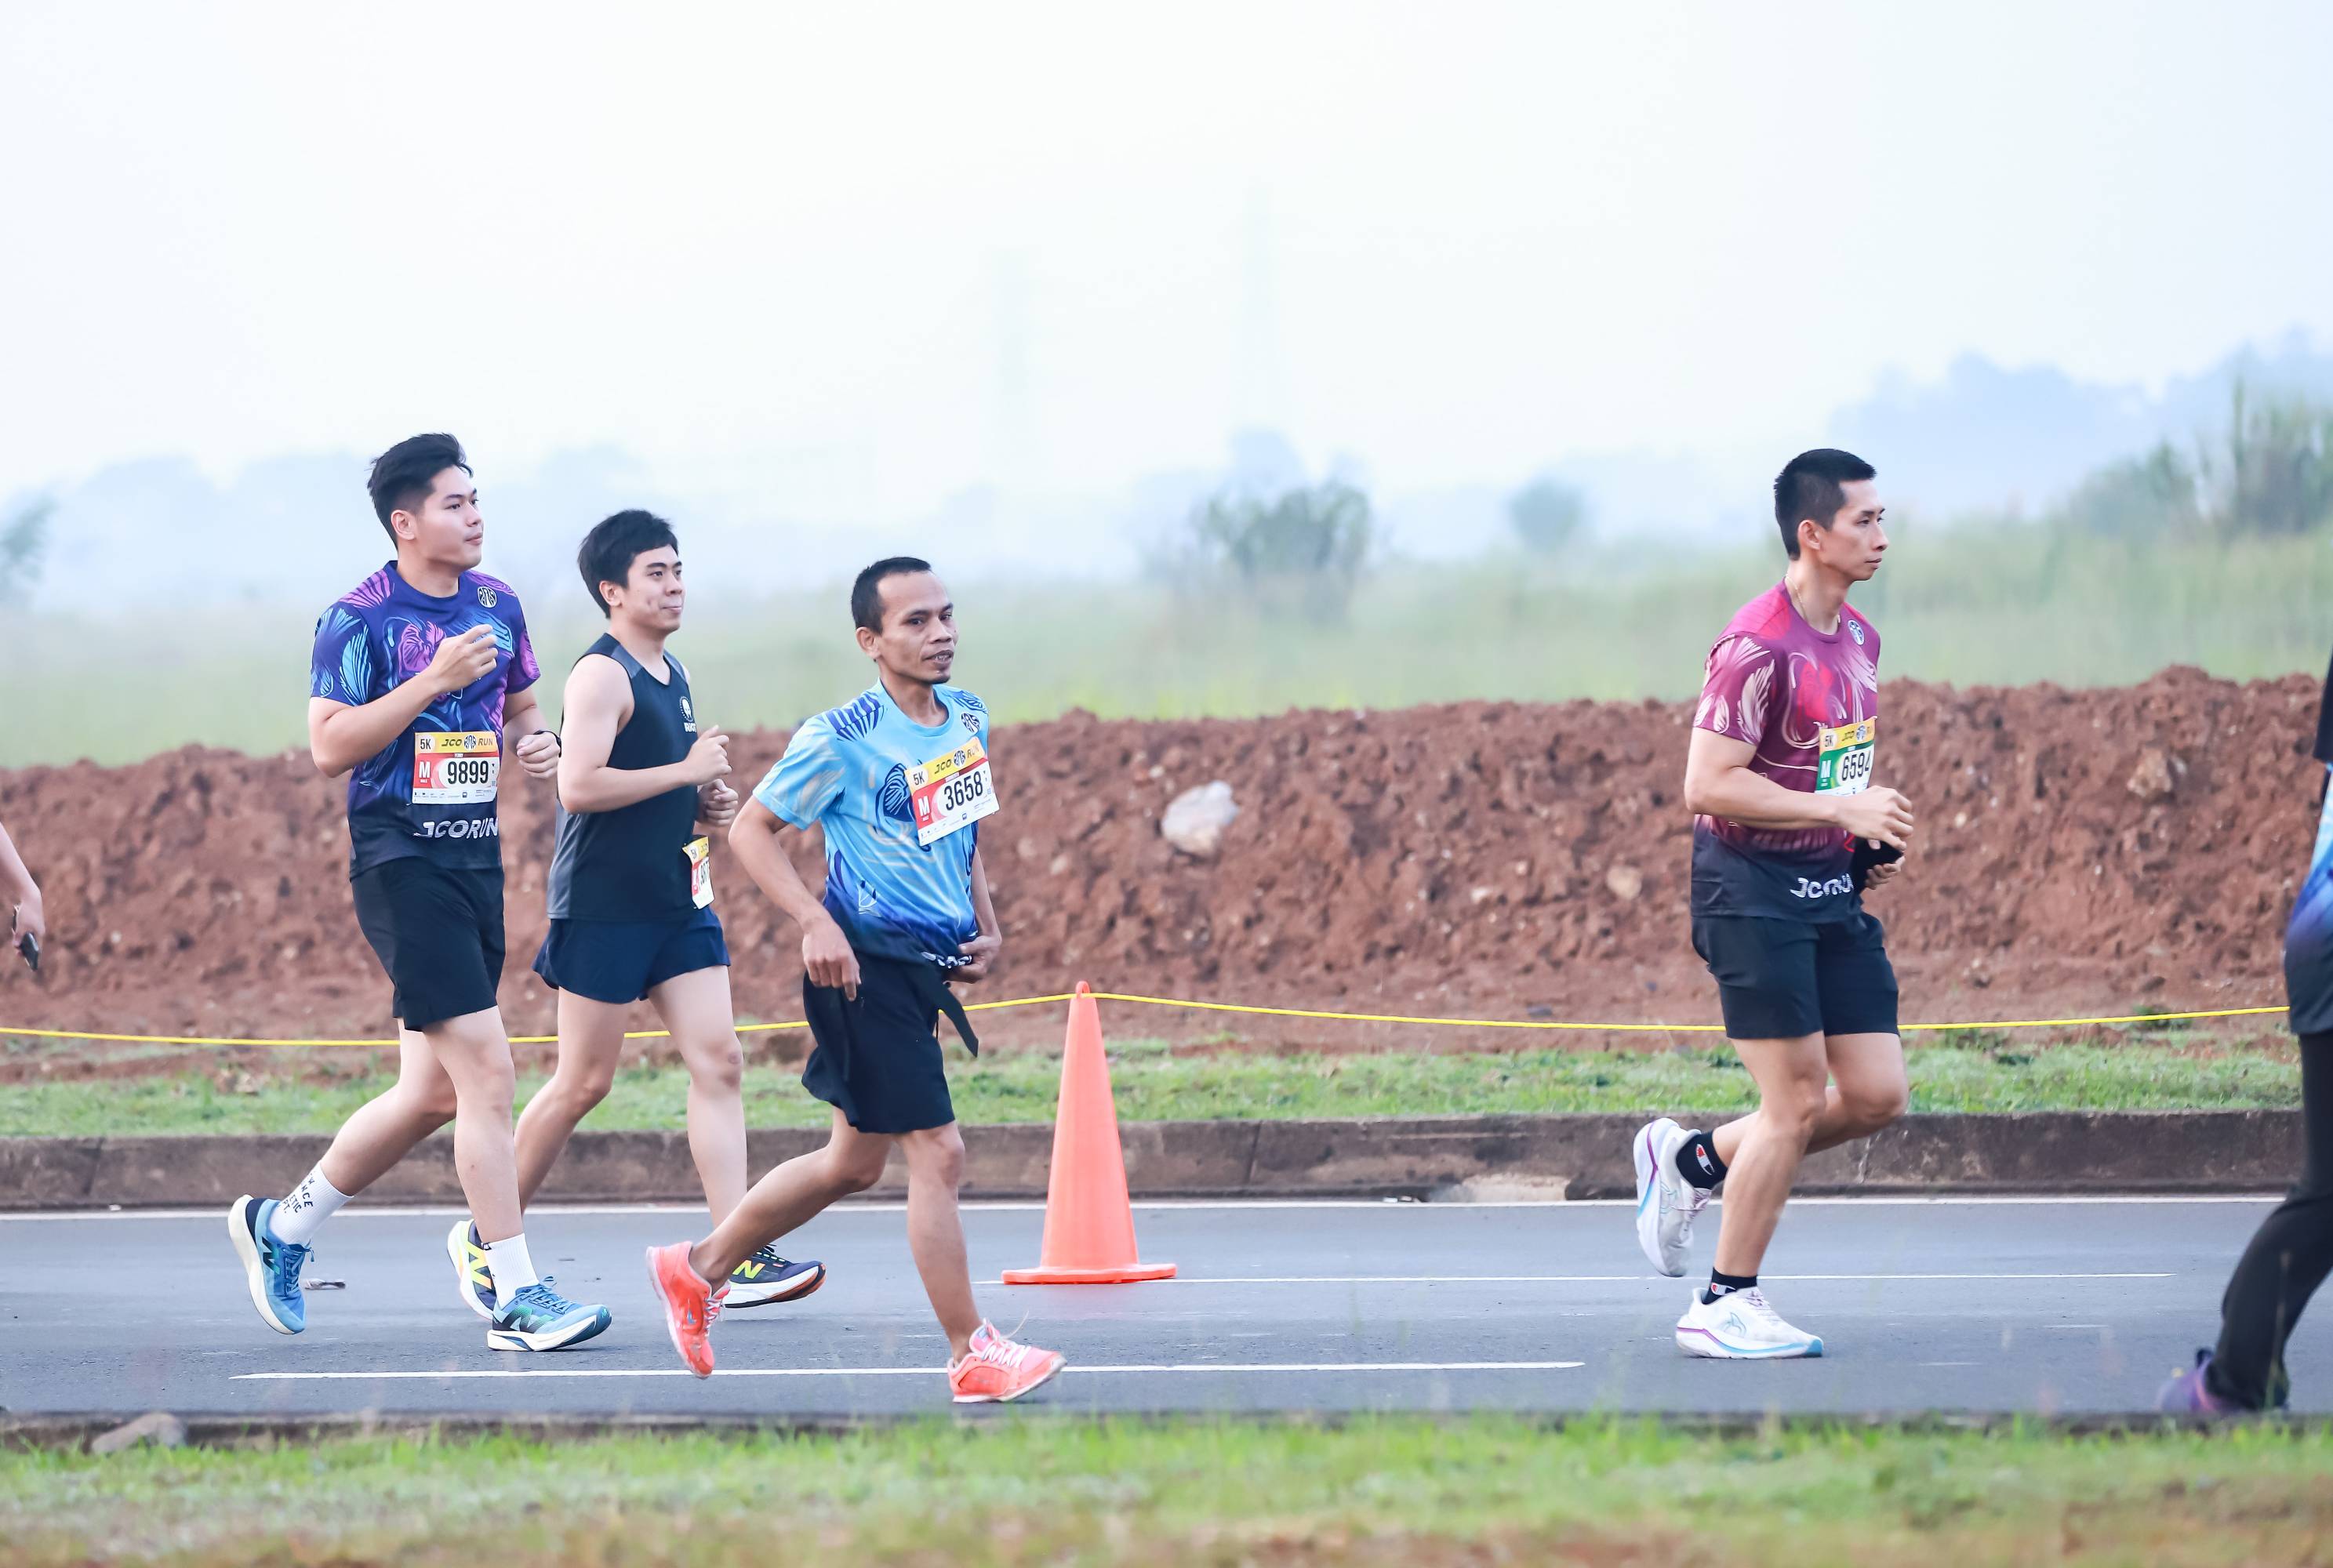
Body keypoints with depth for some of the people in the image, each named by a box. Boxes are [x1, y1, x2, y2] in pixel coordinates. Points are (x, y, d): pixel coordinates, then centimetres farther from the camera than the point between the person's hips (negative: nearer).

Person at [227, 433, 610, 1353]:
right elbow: (328, 746, -14)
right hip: (400, 859, -8)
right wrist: (433, 681, -21)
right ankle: (517, 1299, -12)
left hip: (478, 856, 8)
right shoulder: (361, 619, -9)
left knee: (434, 1091, 11)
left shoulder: (497, 605, 11)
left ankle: (281, 1227, 29)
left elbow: (522, 705, 25)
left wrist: (535, 742, 2)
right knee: (485, 1072, -14)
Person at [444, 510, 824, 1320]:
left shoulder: (672, 676, 16)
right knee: (583, 1082, -1)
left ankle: (738, 1260, -8)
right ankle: (482, 1238, 14)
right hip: (604, 908, -8)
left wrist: (706, 806, 10)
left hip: (676, 903, 8)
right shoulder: (601, 675, -13)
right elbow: (579, 787, -24)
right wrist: (688, 771, -18)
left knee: (718, 1063, -3)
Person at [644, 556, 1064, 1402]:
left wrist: (985, 925, 11)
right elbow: (752, 831, -10)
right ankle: (973, 1356, -2)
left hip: (926, 969, 9)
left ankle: (695, 1269, 31)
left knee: (854, 1163, 17)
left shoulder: (969, 720, 7)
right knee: (937, 1154, -9)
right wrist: (816, 923, -21)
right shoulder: (840, 739, -16)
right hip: (865, 969, -9)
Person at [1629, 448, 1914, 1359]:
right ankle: (1724, 1307, 3)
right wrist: (1839, 809, -21)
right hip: (1755, 887, -8)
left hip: (1832, 890, 8)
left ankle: (1691, 1162, 21)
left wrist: (1872, 838, 7)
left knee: (1876, 1094, 2)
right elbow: (1708, 784, -21)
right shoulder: (1759, 647, -16)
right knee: (1798, 1097, -8)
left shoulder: (1858, 640, 12)